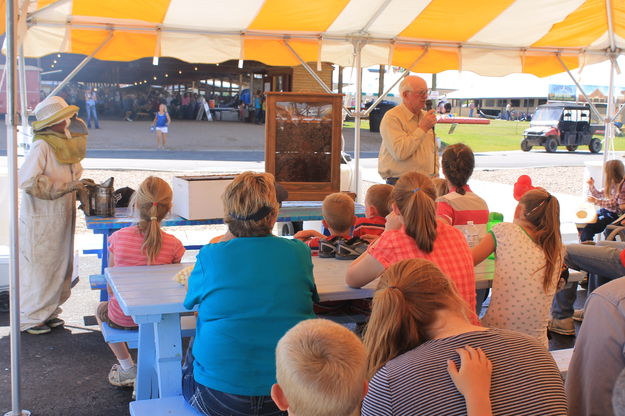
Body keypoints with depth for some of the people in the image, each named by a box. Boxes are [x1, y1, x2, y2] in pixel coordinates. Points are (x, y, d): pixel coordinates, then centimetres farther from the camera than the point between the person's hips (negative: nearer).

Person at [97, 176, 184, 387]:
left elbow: (111, 287, -4)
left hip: (122, 317, -1)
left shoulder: (118, 237, -15)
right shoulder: (173, 245, -15)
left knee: (101, 309, 34)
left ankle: (128, 368, 26)